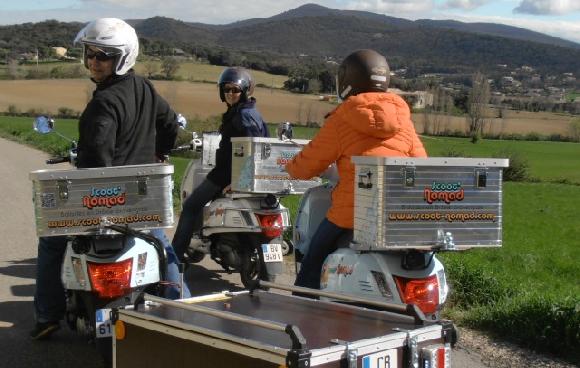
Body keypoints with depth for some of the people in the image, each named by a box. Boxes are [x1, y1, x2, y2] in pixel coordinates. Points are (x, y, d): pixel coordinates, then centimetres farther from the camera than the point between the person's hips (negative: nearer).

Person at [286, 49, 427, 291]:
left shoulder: (341, 120, -4)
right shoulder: (402, 116, 8)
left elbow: (305, 167, 1)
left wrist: (291, 167, 22)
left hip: (353, 212, -4)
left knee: (314, 263, 15)